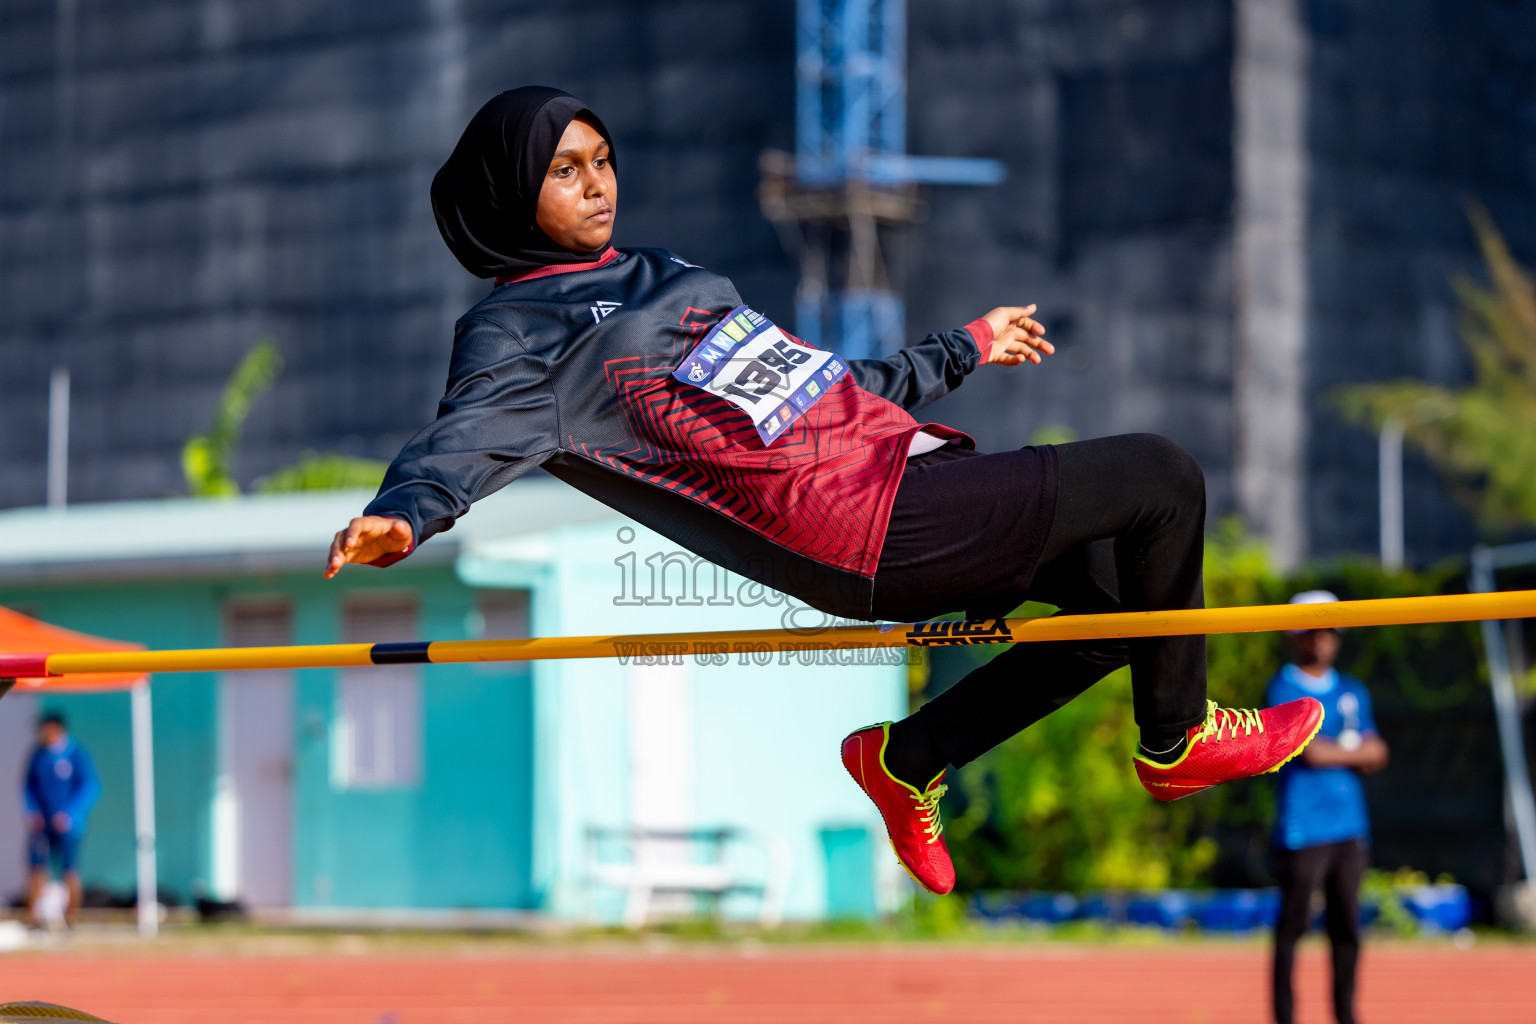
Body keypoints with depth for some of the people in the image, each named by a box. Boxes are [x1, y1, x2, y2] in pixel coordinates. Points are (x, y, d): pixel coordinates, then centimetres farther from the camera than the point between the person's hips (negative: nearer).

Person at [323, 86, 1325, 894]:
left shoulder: (654, 272, 22)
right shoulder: (518, 328, -3)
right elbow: (473, 434, -22)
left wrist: (966, 348, 39)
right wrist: (401, 516, -45)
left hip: (899, 457, 9)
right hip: (861, 529, -9)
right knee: (1163, 477, -6)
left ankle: (910, 759, 16)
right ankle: (1176, 738, 14)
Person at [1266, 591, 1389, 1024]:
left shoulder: (1353, 692, 17)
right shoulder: (1283, 690, -3)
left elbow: (1377, 756, 12)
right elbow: (1311, 753, -13)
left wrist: (1333, 752, -7)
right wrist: (1359, 752, 1)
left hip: (1350, 826, 6)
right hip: (1303, 827, -6)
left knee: (1346, 926, 6)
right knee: (1293, 924, -4)